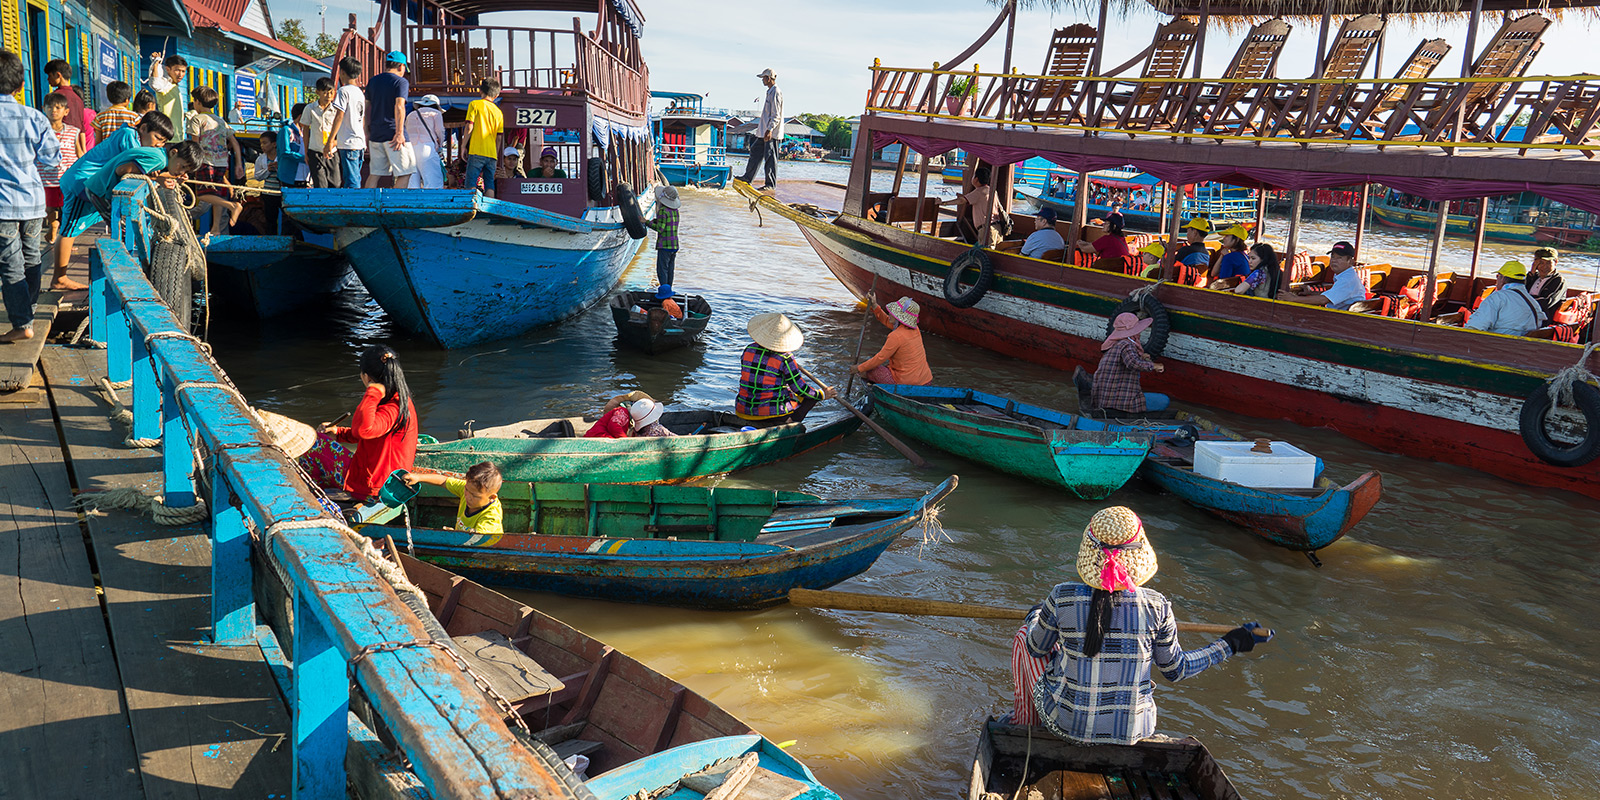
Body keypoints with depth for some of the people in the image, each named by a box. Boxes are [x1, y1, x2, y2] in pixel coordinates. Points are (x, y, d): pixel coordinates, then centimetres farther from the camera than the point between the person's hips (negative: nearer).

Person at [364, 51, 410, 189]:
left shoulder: (373, 81, 16)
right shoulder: (401, 81, -3)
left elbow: (367, 107, 17)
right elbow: (399, 106, -16)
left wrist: (367, 133, 21)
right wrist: (399, 133, -19)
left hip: (375, 134, 7)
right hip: (392, 133, -7)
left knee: (374, 173, 9)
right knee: (405, 173, -4)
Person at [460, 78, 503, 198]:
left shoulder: (475, 104, 2)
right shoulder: (498, 112, 13)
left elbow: (469, 128, -5)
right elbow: (498, 137, 12)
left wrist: (463, 147, 2)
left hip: (477, 152, -4)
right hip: (492, 153, 4)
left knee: (470, 183, -6)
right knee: (489, 184, 3)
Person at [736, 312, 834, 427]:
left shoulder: (748, 350, -1)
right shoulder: (785, 359, -15)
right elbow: (801, 389, -9)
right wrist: (822, 395, 8)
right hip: (772, 414, -5)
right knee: (811, 395, 12)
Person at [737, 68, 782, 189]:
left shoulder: (776, 92, -13)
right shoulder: (770, 92, 18)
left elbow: (776, 115, -20)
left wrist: (770, 129, -28)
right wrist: (761, 125, 30)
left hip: (772, 133, -10)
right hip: (764, 132, 10)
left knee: (770, 157, -6)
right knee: (756, 152, 15)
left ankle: (771, 184, -1)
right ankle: (748, 178, 24)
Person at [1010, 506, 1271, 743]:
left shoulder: (1062, 598, -22)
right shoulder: (1156, 606, -19)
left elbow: (1036, 648, -3)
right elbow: (1175, 670, -3)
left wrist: (1035, 615, 19)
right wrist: (1231, 645, 9)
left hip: (1067, 723, -2)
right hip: (1131, 730, 2)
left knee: (1024, 636, 22)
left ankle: (1024, 723, 43)